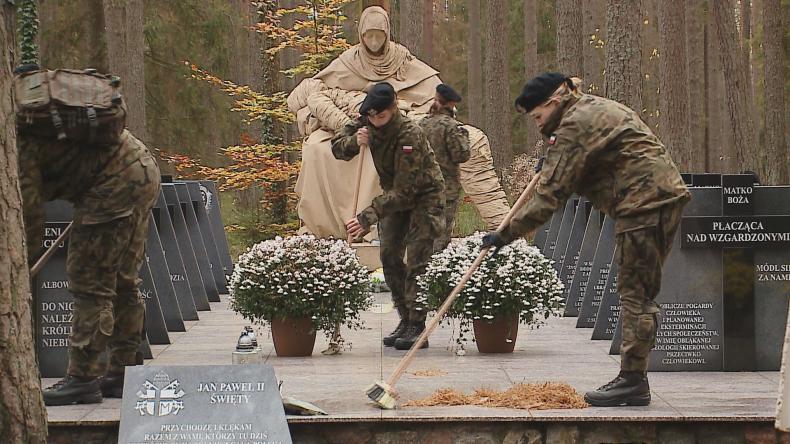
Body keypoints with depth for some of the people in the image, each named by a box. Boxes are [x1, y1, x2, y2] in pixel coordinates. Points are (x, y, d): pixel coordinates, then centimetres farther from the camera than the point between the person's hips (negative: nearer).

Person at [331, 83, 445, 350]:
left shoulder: (410, 135, -32)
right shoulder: (367, 125, -10)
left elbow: (404, 191, -34)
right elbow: (337, 148, -2)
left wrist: (367, 218, -39)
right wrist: (355, 142, -27)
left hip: (424, 197, -8)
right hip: (394, 195, 8)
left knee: (416, 261, -14)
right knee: (389, 257, 4)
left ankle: (417, 327, -13)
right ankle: (405, 320, 12)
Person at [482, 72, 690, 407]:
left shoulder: (576, 125, -11)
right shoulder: (596, 109, 21)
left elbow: (551, 194, -16)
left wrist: (507, 234, -13)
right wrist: (552, 162, 31)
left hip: (644, 202, -11)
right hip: (663, 198, 11)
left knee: (635, 292, -8)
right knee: (638, 292, 10)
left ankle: (633, 380, -8)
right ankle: (634, 379, 11)